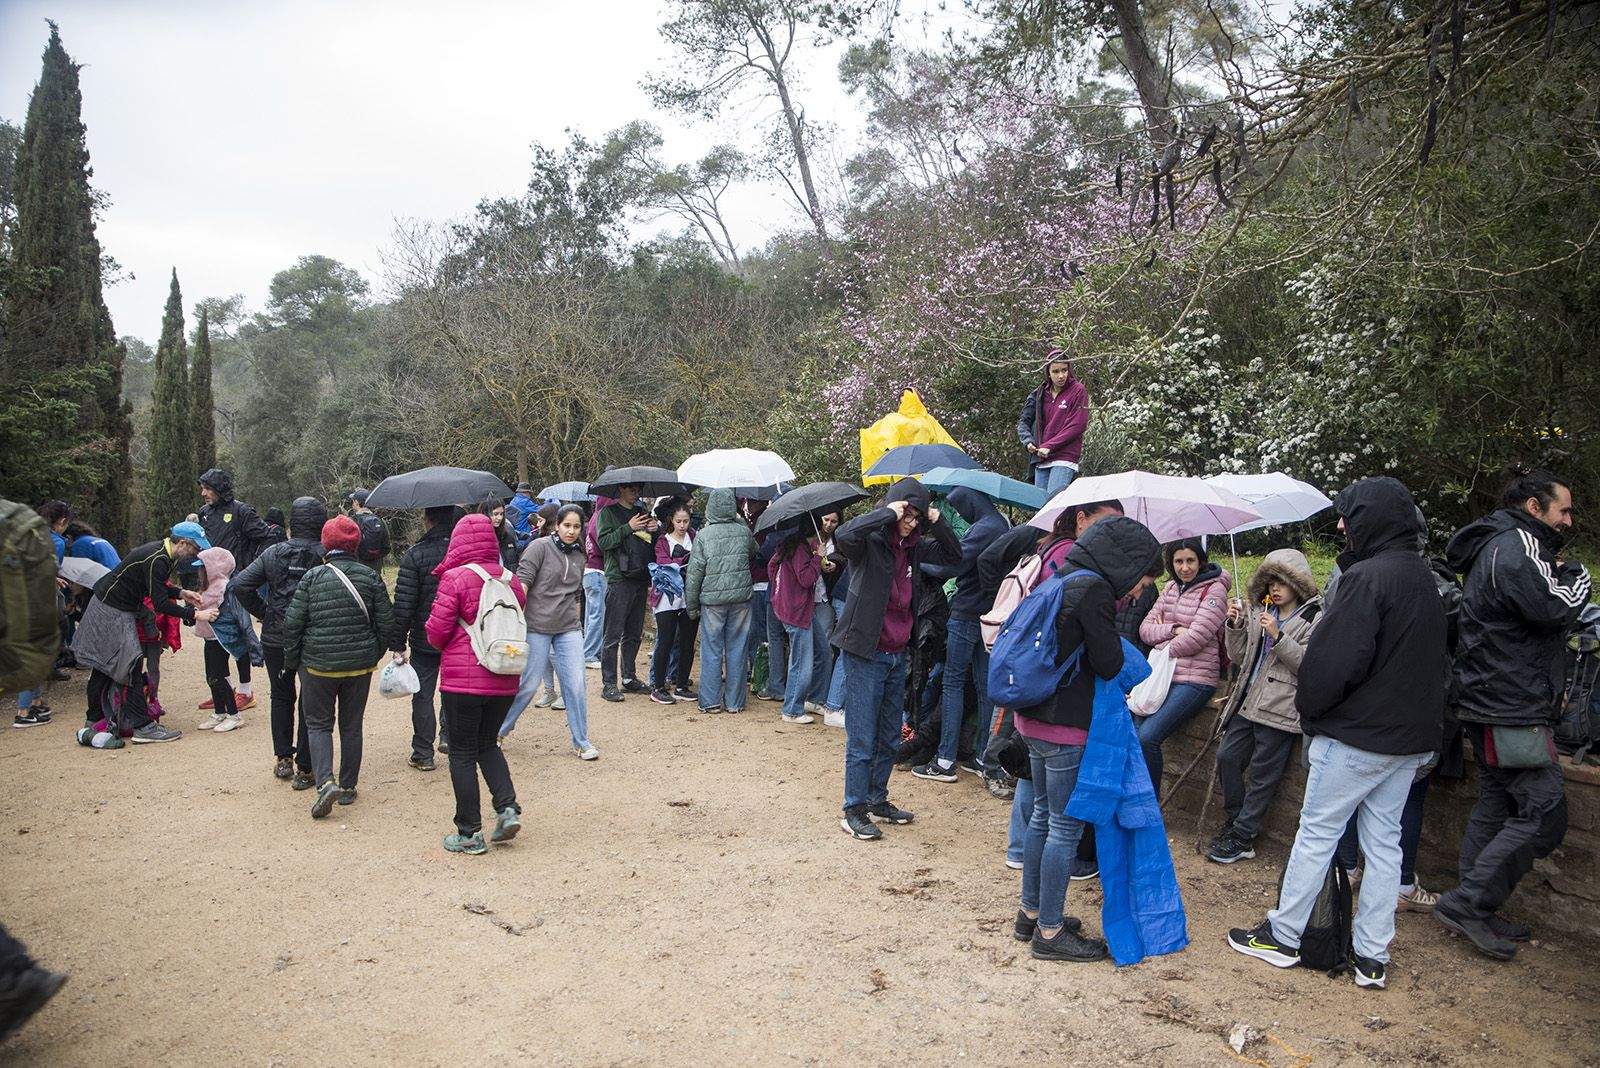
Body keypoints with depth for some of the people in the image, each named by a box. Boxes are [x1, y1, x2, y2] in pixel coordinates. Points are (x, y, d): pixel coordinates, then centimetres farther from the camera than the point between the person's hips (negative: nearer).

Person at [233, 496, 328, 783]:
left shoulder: (273, 553, -2)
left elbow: (240, 583, -5)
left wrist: (263, 613, 4)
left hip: (275, 639, 3)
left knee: (281, 697, 21)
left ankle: (282, 759, 27)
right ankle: (304, 769, 9)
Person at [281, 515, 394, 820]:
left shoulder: (313, 577, -8)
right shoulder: (370, 577, -3)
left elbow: (292, 623, -6)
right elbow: (387, 622, 0)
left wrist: (291, 662, 7)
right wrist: (374, 654, 15)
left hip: (319, 664, -2)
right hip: (360, 665, 2)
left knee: (318, 723, 10)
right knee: (351, 725, 13)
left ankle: (325, 781, -9)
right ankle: (348, 787, 20)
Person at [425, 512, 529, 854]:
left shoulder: (455, 578, -12)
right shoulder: (510, 579, 3)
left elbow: (436, 631, -10)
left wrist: (447, 648, 11)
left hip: (462, 679, -5)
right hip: (504, 681, 5)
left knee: (463, 753, 7)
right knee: (487, 743, 22)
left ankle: (470, 833, 11)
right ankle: (507, 807, 6)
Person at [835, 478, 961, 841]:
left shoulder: (913, 546, 8)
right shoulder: (870, 541, -13)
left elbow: (953, 555, 18)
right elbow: (843, 535, -36)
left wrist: (938, 522, 0)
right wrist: (888, 513, -27)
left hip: (897, 654, 7)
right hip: (867, 654, -7)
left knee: (890, 738, 16)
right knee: (862, 739, 0)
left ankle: (877, 800, 30)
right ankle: (854, 811, 10)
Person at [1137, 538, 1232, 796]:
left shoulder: (1214, 590, -3)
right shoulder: (1171, 588, 16)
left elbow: (1197, 637, -12)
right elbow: (1145, 628, 10)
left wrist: (1162, 652, -3)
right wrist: (1173, 630, -8)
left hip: (1195, 679, -6)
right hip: (1162, 675, 6)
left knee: (1147, 737, -22)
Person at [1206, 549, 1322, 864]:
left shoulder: (1313, 620, -5)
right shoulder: (1259, 613, 13)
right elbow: (1239, 657, 14)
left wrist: (1278, 636, -21)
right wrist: (1235, 625, 0)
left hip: (1279, 710, -6)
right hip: (1248, 702, 6)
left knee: (1263, 776, 1)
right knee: (1226, 757, 7)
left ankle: (1242, 838, 8)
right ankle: (1236, 818, 24)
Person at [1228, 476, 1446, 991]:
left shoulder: (1368, 577, -19)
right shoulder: (1425, 580, 11)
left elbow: (1334, 659, -23)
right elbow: (1434, 662, 18)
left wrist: (1309, 708, -7)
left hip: (1356, 736, -8)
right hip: (1413, 736, 8)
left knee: (1316, 833, 3)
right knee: (1384, 841, 13)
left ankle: (1282, 936, 13)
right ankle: (1372, 955, 19)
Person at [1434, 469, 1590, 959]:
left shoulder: (1498, 547, 20)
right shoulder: (1516, 546, -13)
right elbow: (1552, 608, -24)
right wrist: (1575, 574, -5)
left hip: (1492, 706, 11)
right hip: (1512, 711, -11)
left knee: (1496, 808, 15)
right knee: (1545, 813, -7)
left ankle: (1476, 913, 22)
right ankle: (1468, 901, -4)